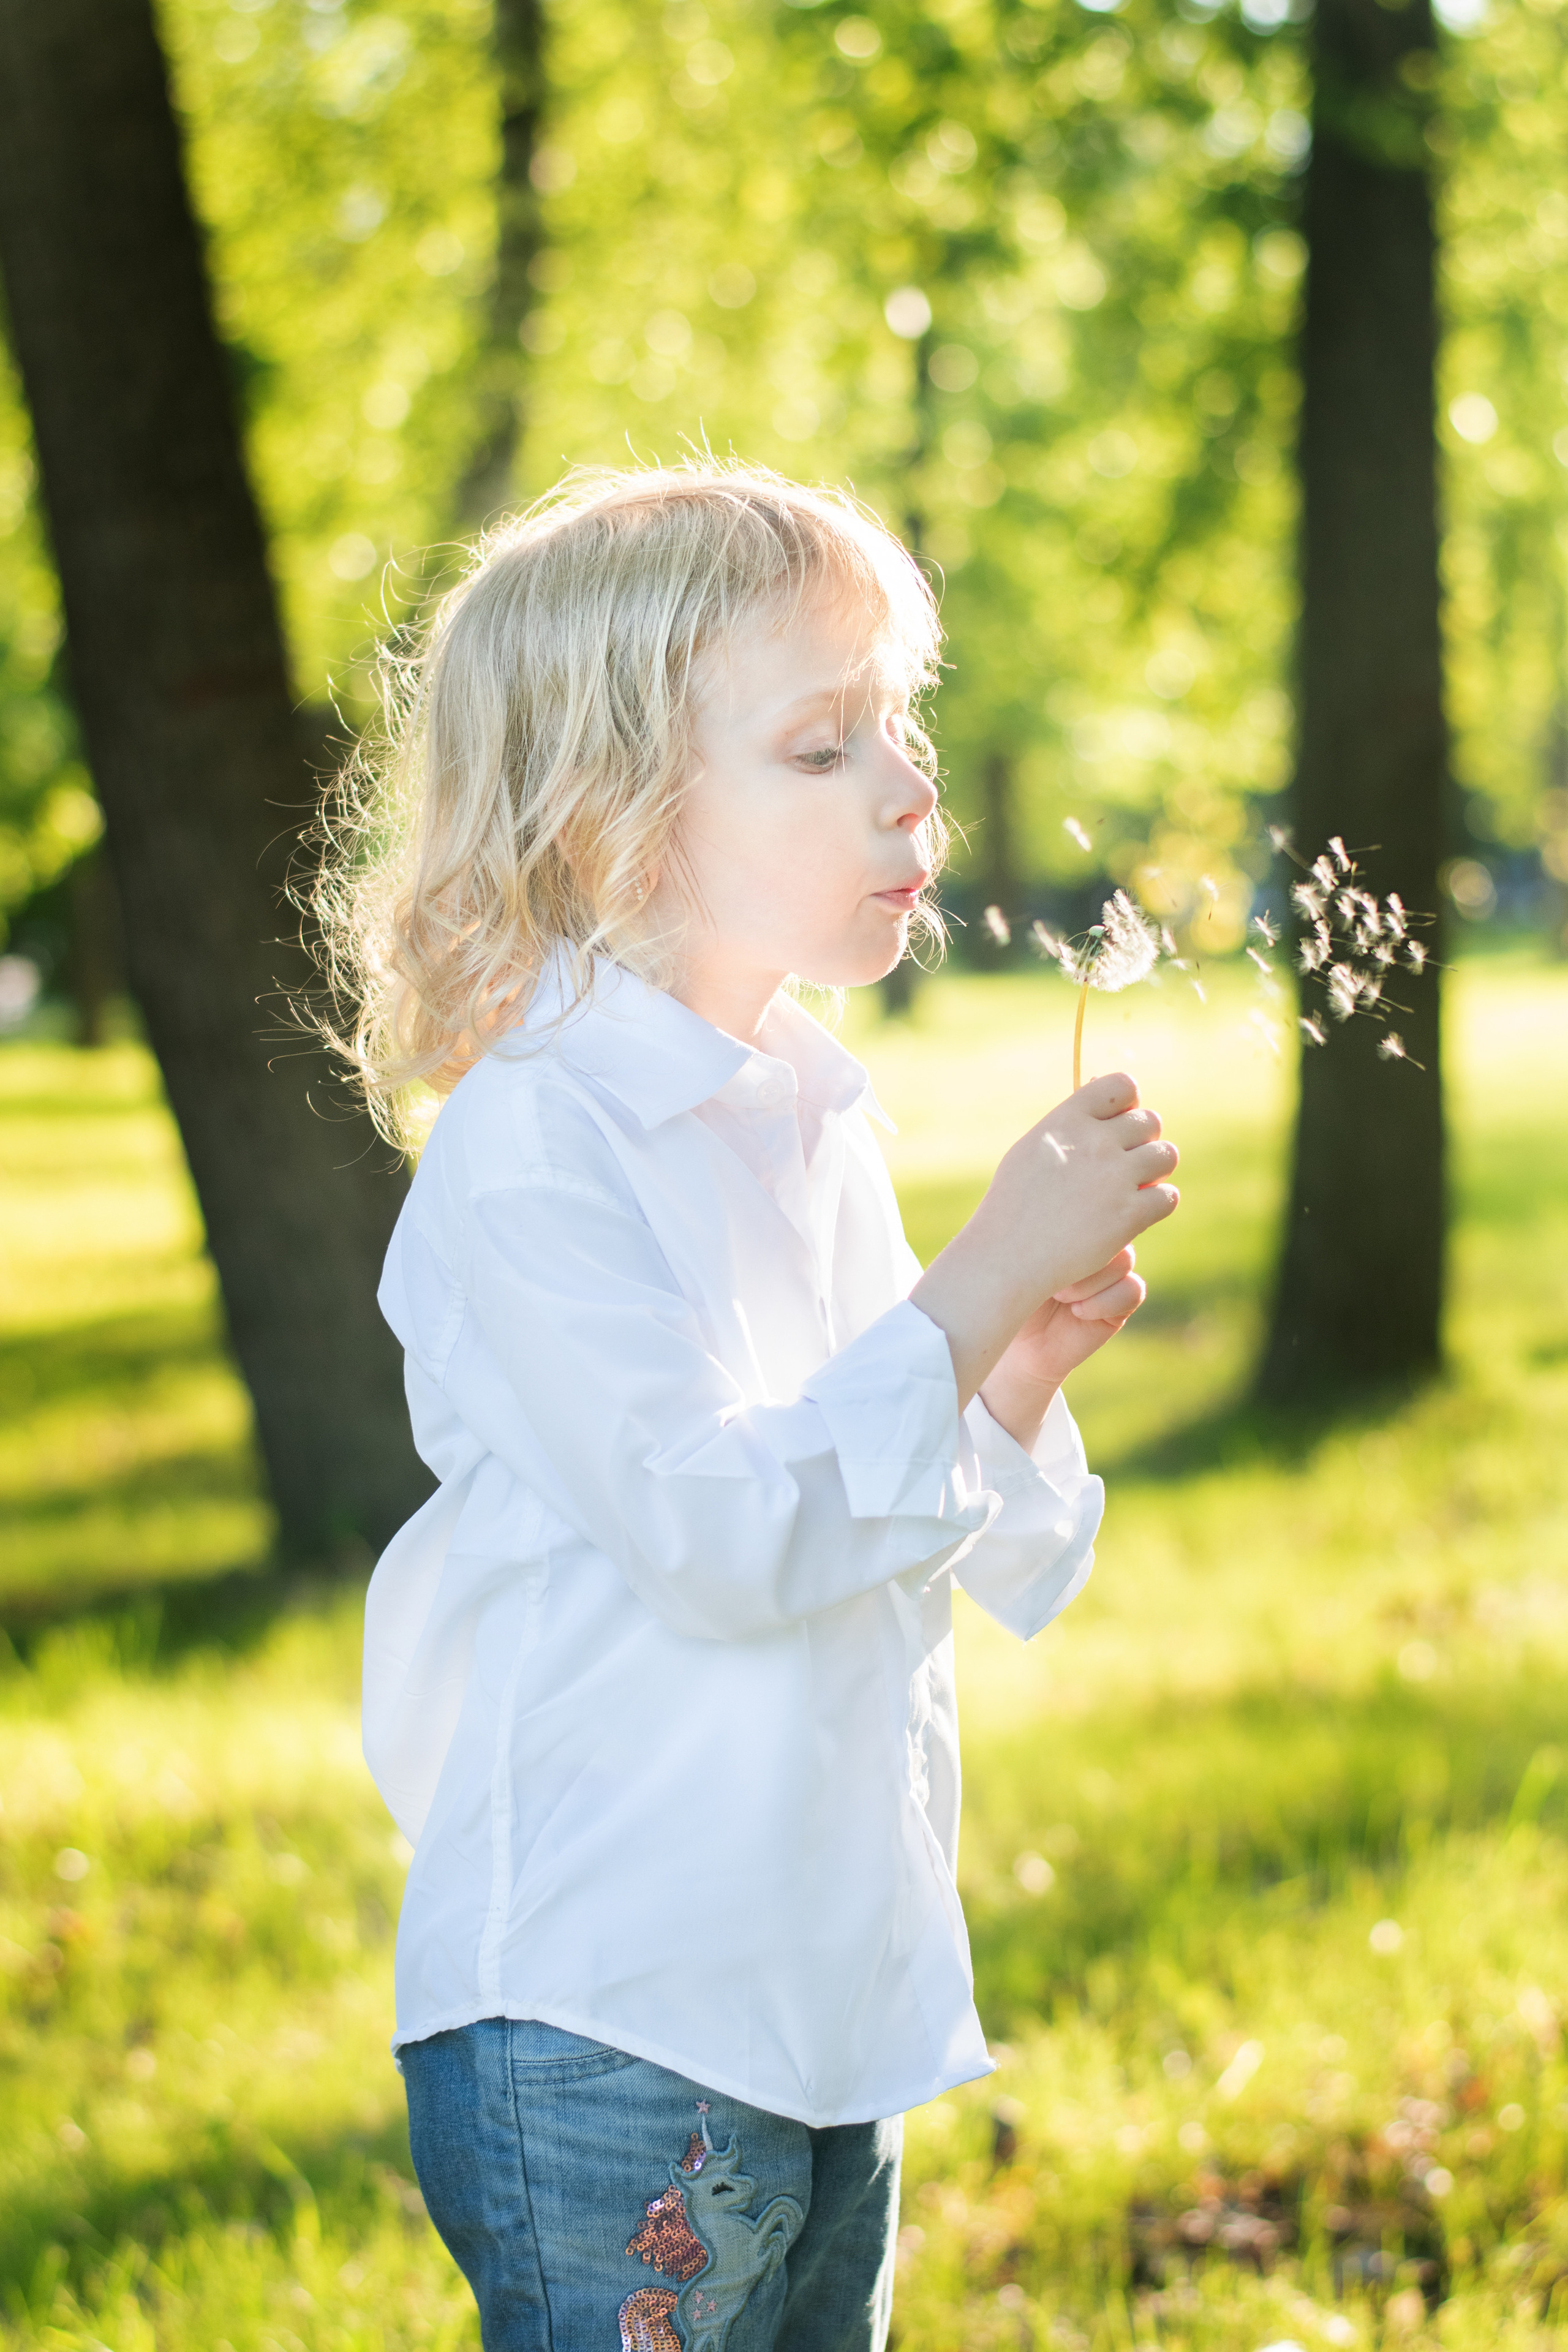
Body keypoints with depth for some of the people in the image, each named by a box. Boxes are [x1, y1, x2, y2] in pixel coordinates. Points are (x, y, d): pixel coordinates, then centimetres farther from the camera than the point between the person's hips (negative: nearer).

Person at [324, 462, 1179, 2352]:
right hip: (600, 2036, -8)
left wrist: (1029, 1361, -2)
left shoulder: (814, 1129, 10)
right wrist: (991, 1278, -19)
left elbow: (967, 1558, 16)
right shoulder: (530, 1150, -14)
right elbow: (723, 1537, -23)